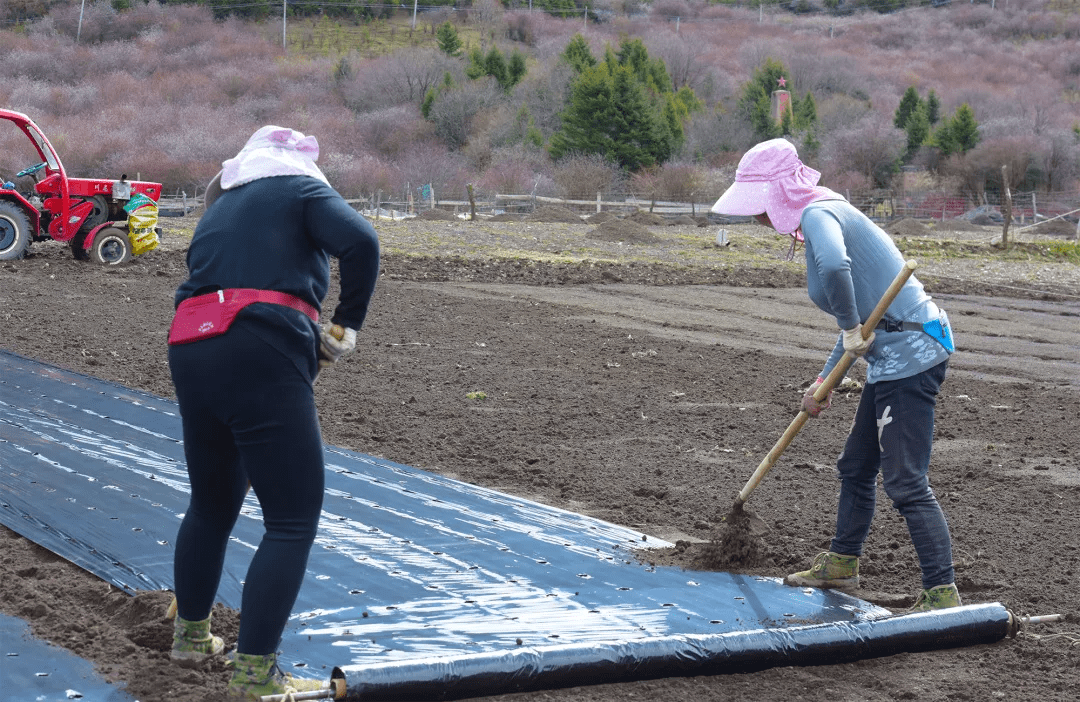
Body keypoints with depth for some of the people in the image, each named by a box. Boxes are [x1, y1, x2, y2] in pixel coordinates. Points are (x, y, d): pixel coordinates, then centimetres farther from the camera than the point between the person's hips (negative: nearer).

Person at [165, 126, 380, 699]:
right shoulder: (301, 187, 11)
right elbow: (360, 242, -9)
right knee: (293, 521, -2)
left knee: (211, 503, 26)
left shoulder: (219, 210, 30)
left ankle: (191, 634, 41)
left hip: (189, 350, 7)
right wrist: (347, 324, 4)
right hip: (262, 353, -7)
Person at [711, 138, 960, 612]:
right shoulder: (825, 218, 18)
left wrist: (852, 330, -25)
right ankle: (841, 565, 38)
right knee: (856, 467, 22)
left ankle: (942, 594, -8)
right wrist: (824, 382, 21)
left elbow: (834, 266, -39)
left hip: (909, 353, -11)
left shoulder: (819, 213, -13)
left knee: (906, 483, -10)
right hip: (897, 356, 11)